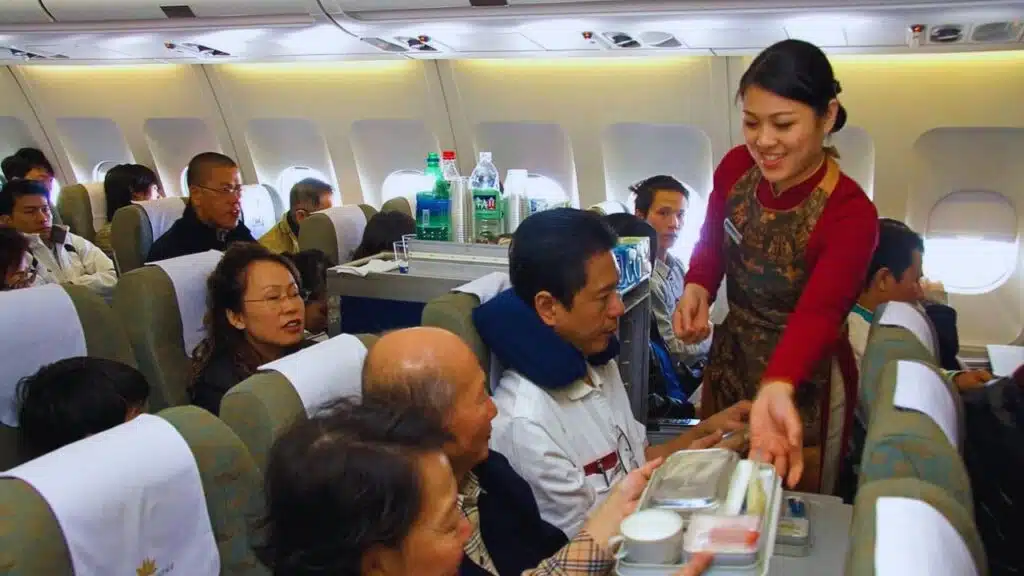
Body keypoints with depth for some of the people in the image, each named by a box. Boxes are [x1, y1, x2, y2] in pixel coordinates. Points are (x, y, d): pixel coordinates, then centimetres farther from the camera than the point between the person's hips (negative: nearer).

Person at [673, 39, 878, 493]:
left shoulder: (851, 213, -26)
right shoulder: (736, 166, -10)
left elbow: (818, 313, -38)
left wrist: (777, 390, -58)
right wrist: (696, 291, -19)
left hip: (802, 382, -5)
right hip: (728, 360, 5)